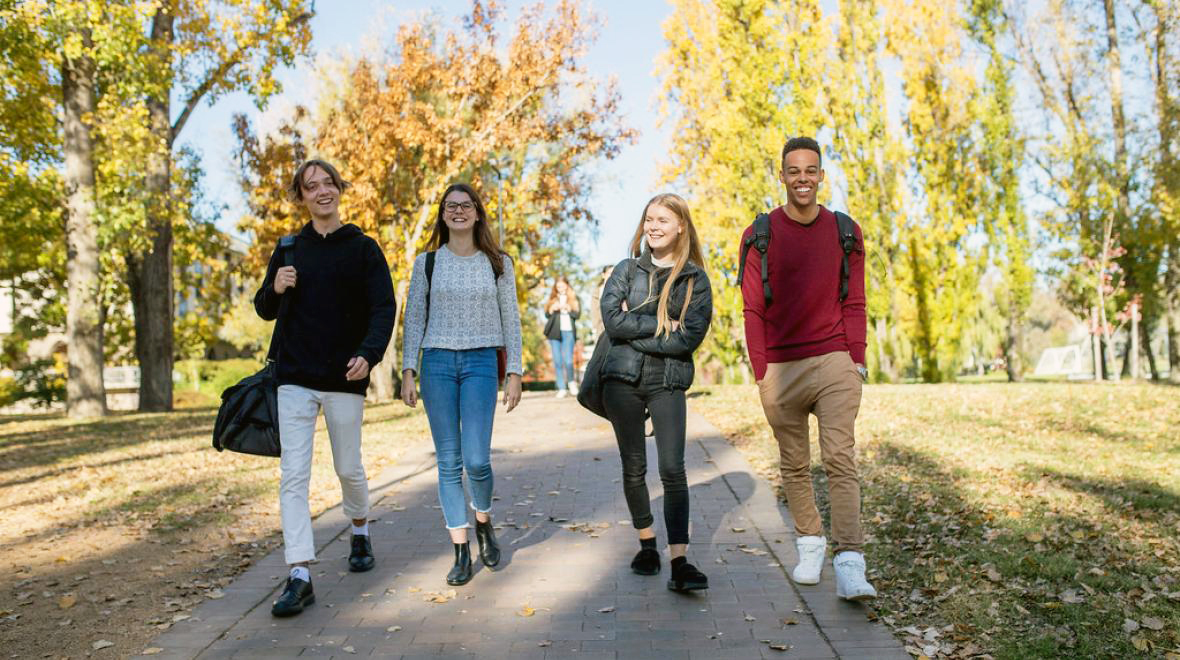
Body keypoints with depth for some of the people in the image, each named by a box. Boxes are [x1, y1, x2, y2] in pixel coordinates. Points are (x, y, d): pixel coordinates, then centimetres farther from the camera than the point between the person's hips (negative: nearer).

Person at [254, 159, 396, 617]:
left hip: (344, 377, -2)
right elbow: (264, 310, 16)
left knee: (348, 468, 12)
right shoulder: (289, 250, 9)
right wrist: (275, 290, -8)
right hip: (295, 378, 2)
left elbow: (383, 308, -7)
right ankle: (300, 578, -3)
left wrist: (368, 354, -25)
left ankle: (360, 534, 40)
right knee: (293, 476, -5)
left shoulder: (363, 248, 0)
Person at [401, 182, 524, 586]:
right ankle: (461, 551, 12)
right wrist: (408, 372, -1)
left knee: (476, 459, -11)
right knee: (448, 461, 2)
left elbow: (510, 321, 7)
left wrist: (514, 373, 2)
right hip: (437, 363, 1)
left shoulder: (498, 263, 7)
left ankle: (484, 523, 20)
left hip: (480, 363, -1)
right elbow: (414, 319, 7)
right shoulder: (427, 263, 8)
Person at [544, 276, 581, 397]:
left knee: (568, 360, -11)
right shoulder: (552, 298, 15)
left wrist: (568, 308, -15)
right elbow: (546, 315, 10)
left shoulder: (574, 298, 10)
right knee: (557, 361, 0)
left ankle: (571, 382, 15)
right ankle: (561, 388, 5)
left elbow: (577, 314, 1)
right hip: (554, 332, 2)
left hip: (568, 332, -2)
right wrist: (552, 309, -10)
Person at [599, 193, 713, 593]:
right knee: (633, 468, 10)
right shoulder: (627, 270, 7)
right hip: (622, 379, 2)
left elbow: (690, 338, -8)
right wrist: (661, 325, -10)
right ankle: (647, 544, 26)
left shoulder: (695, 279, 3)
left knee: (672, 470, -10)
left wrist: (634, 330, -8)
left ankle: (680, 562, -10)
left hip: (669, 383, -2)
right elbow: (611, 319, -7)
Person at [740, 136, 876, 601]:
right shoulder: (760, 235, 3)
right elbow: (753, 309, 3)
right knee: (794, 466, 10)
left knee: (840, 458, -11)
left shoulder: (845, 232, 8)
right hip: (781, 367, 0)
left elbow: (854, 303, 10)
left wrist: (858, 359, -1)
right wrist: (760, 371, -4)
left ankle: (849, 566, -13)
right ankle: (809, 544, 27)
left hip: (834, 362, 0)